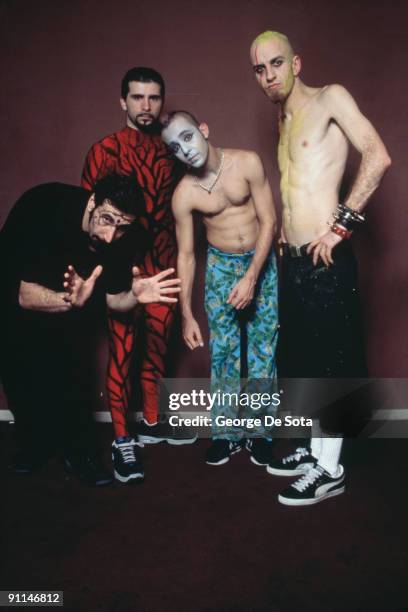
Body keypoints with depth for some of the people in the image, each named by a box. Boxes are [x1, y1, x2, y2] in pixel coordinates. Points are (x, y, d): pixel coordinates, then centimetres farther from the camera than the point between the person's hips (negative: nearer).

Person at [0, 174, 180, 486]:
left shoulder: (129, 238, -25)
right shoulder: (44, 206, -37)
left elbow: (113, 298, -14)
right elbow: (25, 295, -36)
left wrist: (135, 296, -36)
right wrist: (70, 300, -54)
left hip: (75, 295, 2)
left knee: (74, 373, -11)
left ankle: (80, 451, 10)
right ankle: (35, 443, 20)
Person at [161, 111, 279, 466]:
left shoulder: (247, 163, -16)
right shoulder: (184, 194, -13)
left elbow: (269, 221, -13)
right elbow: (185, 255, -6)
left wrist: (252, 277, -20)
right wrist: (186, 314, -7)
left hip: (262, 262, 0)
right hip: (221, 267, 1)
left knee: (263, 348, 2)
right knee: (224, 351, 3)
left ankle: (260, 431, 16)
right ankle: (227, 431, 17)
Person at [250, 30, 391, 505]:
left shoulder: (329, 99, -4)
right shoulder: (283, 120, 19)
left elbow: (378, 157, -17)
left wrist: (341, 223, -19)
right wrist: (284, 232, 15)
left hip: (325, 260, -8)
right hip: (292, 260, 9)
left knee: (332, 357, 0)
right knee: (301, 355, 14)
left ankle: (330, 469, 13)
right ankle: (315, 448, 30)